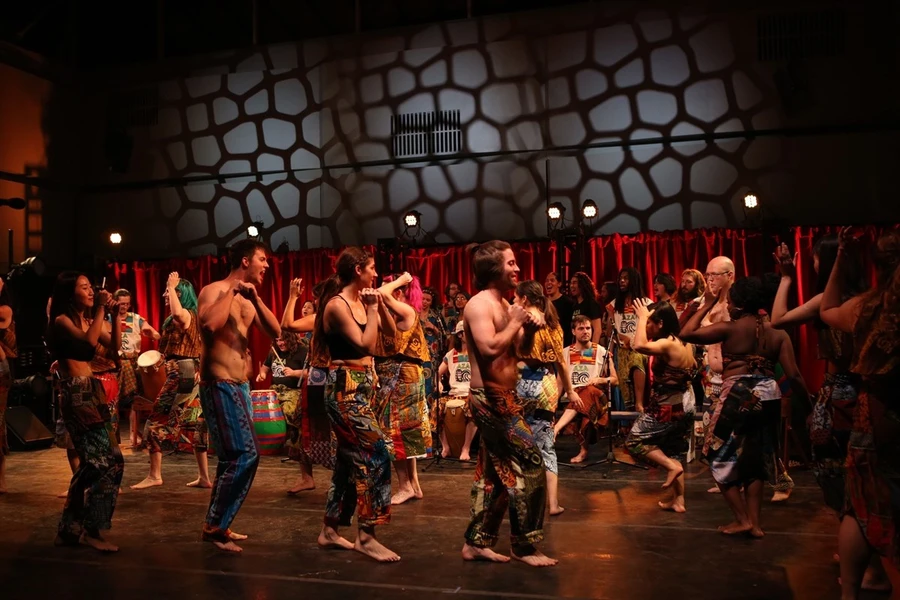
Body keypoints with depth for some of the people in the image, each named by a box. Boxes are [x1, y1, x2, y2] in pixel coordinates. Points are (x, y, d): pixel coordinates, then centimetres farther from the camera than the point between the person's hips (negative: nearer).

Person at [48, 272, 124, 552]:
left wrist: (114, 314, 3)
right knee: (110, 462, -12)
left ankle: (72, 529, 20)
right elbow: (90, 341, -23)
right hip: (76, 394, -9)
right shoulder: (62, 321, -6)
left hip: (92, 392, 9)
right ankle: (92, 530, -3)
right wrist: (100, 308, -16)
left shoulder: (88, 320, 16)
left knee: (92, 463, 10)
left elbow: (114, 346, 10)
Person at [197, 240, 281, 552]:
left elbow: (275, 332, 4)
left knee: (233, 457, 13)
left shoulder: (247, 299, 14)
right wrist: (232, 290, -18)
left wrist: (255, 297, -6)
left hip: (241, 385, 9)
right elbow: (210, 324, -31)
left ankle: (217, 524, 23)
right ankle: (215, 527, -5)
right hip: (220, 385, -9)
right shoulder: (214, 290, -9)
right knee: (246, 454, -15)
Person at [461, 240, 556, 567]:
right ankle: (524, 546, 5)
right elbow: (490, 348, -30)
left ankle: (476, 542, 23)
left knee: (495, 473, 14)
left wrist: (527, 328, 1)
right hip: (490, 398, -10)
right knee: (531, 466, -6)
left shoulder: (503, 304, 15)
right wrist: (514, 323, -16)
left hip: (503, 398, 10)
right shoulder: (479, 304, -15)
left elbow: (516, 349, 20)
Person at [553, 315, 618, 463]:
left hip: (596, 397, -2)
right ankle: (583, 450, -31)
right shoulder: (566, 352, 14)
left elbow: (615, 380, 10)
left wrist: (600, 380, -11)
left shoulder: (602, 352, 9)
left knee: (589, 391, -40)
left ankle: (554, 430, -52)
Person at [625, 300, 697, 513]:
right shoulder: (685, 342, 6)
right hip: (684, 405, 9)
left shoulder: (667, 344, -22)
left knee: (634, 441, 0)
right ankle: (678, 500, 22)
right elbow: (692, 369, 23)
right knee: (670, 452, 19)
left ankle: (672, 466, -7)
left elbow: (639, 345, -40)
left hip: (668, 407, -9)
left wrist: (642, 318, -27)